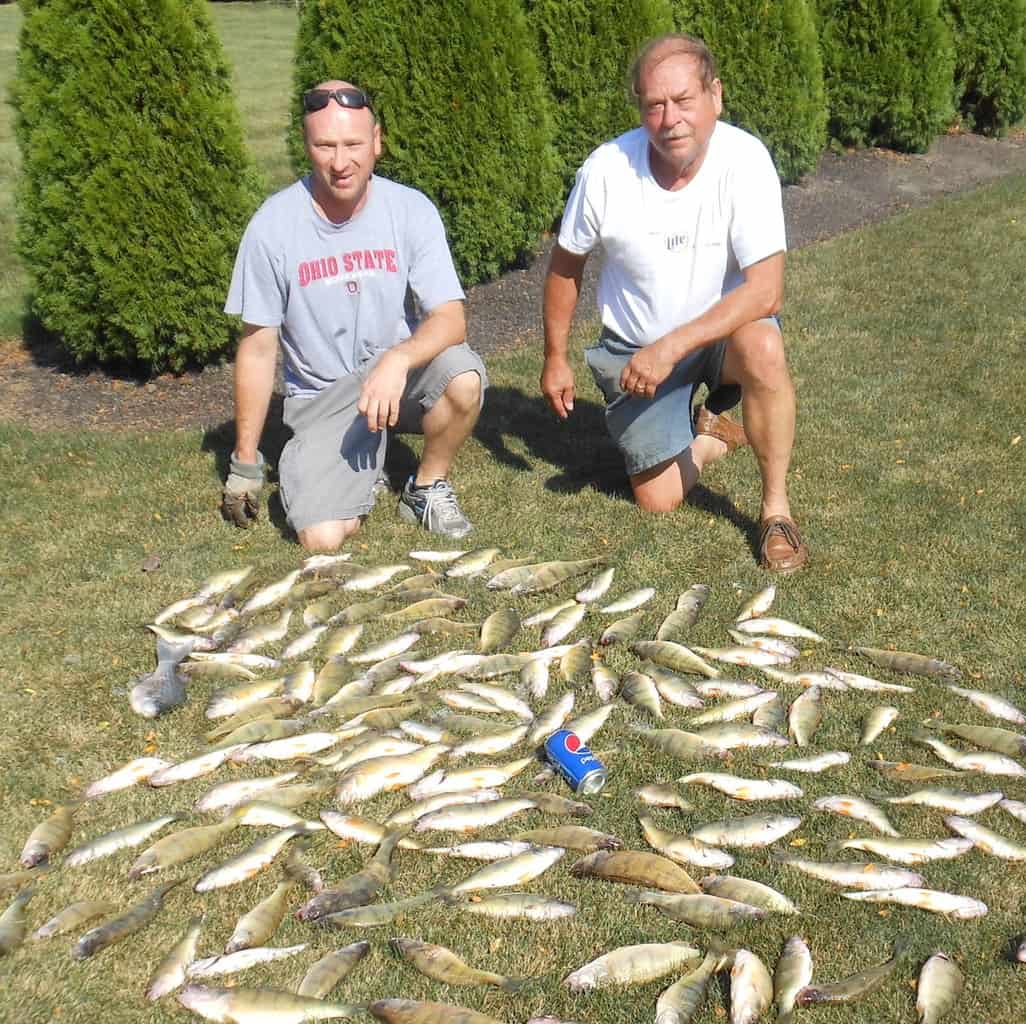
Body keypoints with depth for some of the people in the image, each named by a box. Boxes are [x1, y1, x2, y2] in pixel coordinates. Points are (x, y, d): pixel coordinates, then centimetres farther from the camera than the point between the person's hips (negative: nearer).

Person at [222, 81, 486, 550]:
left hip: (397, 369, 1)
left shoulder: (411, 208, -11)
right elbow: (258, 348, -5)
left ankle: (427, 487, -2)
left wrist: (399, 359, -38)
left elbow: (450, 318, -16)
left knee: (464, 378, -32)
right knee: (323, 538, -20)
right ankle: (361, 472, 17)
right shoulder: (273, 225, -12)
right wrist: (245, 462, -2)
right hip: (321, 397, -1)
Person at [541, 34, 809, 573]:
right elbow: (565, 265, -2)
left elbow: (765, 290, -29)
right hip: (634, 347, 2)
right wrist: (555, 358, 3)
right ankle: (711, 438, 31)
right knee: (658, 499, -3)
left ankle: (776, 507, -16)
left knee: (762, 347, -37)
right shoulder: (606, 169, -18)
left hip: (723, 328, -1)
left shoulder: (744, 160, -23)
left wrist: (672, 347, -36)